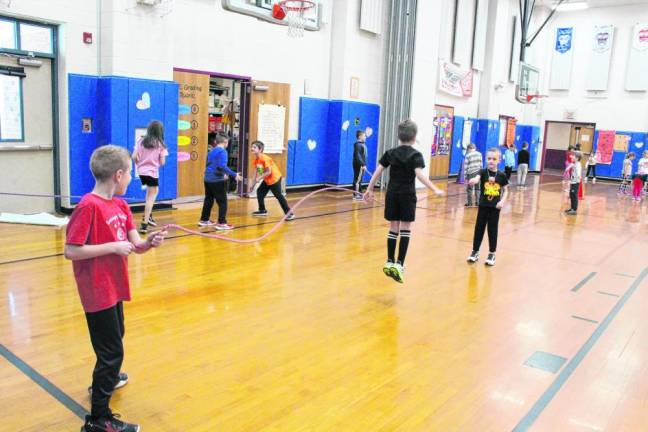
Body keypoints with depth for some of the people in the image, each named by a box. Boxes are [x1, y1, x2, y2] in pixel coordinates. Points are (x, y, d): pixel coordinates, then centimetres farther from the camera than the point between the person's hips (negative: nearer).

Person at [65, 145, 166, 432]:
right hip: (98, 292, -9)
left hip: (114, 287, 9)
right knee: (112, 351, -1)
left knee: (114, 340, 29)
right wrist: (113, 247, -24)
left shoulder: (120, 205, 4)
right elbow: (70, 251, -24)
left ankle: (106, 379, 55)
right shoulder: (88, 206, -21)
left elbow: (135, 245, 3)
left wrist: (149, 242, -17)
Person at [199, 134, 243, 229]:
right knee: (223, 202, 0)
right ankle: (221, 223, -2)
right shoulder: (222, 151, -12)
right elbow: (222, 166, -24)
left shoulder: (211, 151, 14)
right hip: (217, 181, -8)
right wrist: (234, 175, -23)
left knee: (208, 200, 19)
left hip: (208, 179, 8)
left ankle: (204, 220, 28)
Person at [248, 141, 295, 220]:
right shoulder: (256, 160, 2)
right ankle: (262, 210, 24)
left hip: (275, 178, -9)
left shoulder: (265, 158, -24)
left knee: (278, 196, -9)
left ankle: (289, 213, -6)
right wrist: (252, 185, 6)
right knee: (260, 192, 10)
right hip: (267, 180, 9)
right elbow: (256, 173, 7)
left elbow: (269, 172, -25)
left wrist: (259, 178, -22)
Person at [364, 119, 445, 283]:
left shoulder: (390, 152, 6)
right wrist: (435, 189, -23)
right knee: (405, 229, 2)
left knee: (393, 228, 10)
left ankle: (390, 263, 11)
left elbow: (378, 171, 3)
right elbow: (419, 174, -22)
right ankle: (399, 264, -7)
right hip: (407, 194, -4)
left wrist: (370, 189, 10)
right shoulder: (416, 155, -7)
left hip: (392, 193, 4)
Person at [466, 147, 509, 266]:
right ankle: (475, 252, 20)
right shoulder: (483, 172, -5)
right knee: (479, 228, 7)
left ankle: (492, 254, 19)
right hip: (483, 205, 0)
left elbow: (506, 190, 7)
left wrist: (502, 201, -10)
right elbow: (477, 178, -27)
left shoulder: (502, 175, -2)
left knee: (492, 230, 6)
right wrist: (474, 180, -51)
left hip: (495, 207, 0)